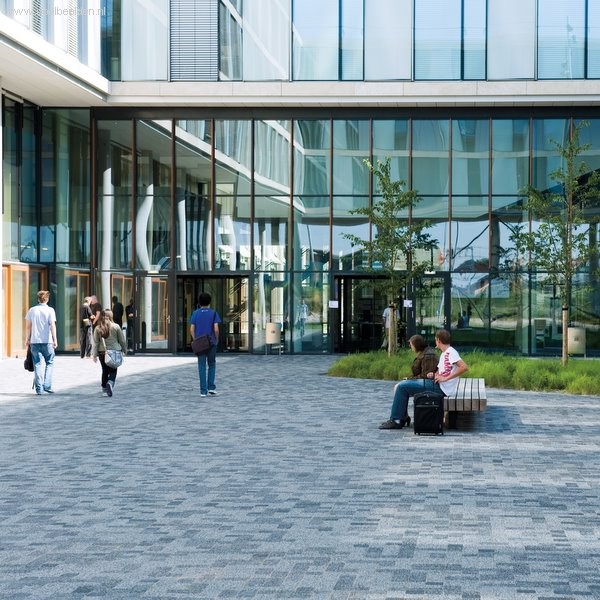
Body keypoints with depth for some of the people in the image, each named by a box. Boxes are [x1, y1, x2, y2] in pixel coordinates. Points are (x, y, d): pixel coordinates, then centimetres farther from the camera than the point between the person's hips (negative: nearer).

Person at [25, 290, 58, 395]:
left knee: (37, 364, 5)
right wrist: (55, 339, -8)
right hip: (47, 341, -2)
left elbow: (28, 326, 8)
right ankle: (47, 385, 0)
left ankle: (39, 388, 1)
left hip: (34, 341, 3)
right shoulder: (50, 310, -3)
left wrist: (27, 339, 17)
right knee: (49, 363, 10)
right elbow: (52, 326, -10)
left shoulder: (31, 310, 6)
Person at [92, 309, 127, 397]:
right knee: (113, 371, 2)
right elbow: (122, 340, 2)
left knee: (105, 370, 16)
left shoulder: (97, 328, -3)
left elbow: (96, 343, -3)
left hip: (102, 353, 2)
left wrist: (94, 354, 0)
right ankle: (110, 383, -23)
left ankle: (104, 387, 24)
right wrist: (124, 350, 16)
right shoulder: (116, 327, -5)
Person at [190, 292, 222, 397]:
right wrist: (217, 339, 4)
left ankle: (203, 391, 0)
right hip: (211, 343, -1)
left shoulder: (195, 313, 2)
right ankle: (211, 387, 5)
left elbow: (192, 329, -2)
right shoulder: (213, 313, -3)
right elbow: (216, 329, -12)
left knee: (202, 367, 4)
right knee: (212, 365, 15)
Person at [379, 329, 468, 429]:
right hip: (437, 385, 11)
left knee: (402, 387, -13)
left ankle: (396, 421, -8)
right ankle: (403, 417, 9)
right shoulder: (444, 354, 21)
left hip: (441, 388, -11)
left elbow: (464, 367, -24)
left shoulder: (451, 352, -11)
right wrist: (433, 374, 0)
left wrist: (445, 378, -22)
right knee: (400, 386, 10)